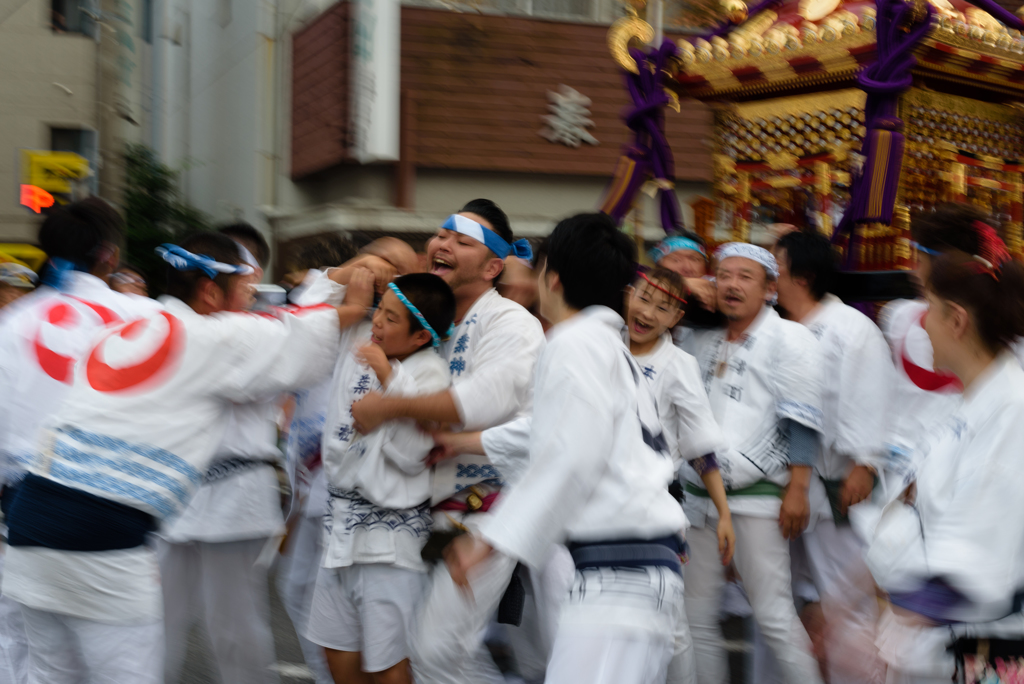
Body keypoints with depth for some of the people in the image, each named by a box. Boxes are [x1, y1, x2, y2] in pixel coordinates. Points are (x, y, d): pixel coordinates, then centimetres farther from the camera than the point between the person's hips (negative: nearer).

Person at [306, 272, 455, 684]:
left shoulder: (429, 374, -16)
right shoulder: (357, 343, 3)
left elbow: (410, 455, -24)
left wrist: (389, 379, -25)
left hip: (390, 530, -7)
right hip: (342, 521, 7)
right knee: (339, 650, 17)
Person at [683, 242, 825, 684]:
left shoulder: (788, 337, -1)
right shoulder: (709, 345, 20)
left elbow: (801, 421, -9)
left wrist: (797, 490, -17)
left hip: (756, 498, -7)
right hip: (700, 495, 7)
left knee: (773, 615, -9)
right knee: (697, 615, 8)